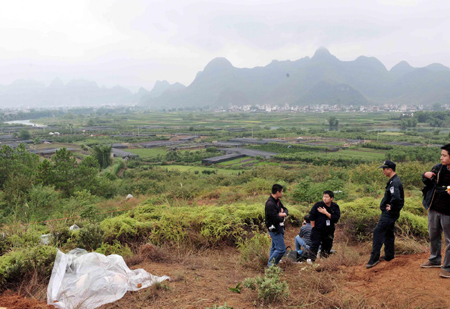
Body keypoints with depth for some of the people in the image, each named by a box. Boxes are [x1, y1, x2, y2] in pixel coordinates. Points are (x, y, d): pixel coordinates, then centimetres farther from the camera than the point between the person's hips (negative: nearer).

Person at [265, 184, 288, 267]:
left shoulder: (277, 201, 7)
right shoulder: (270, 204, -25)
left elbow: (285, 210, 11)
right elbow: (276, 218, -28)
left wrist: (284, 214, -13)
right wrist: (282, 216, -6)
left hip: (279, 228, 10)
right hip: (274, 229, -10)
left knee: (274, 247, 18)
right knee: (281, 249, -8)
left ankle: (270, 265, 28)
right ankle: (271, 264, 5)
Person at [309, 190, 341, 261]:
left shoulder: (335, 207, -3)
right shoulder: (318, 205, -9)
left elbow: (336, 218, -15)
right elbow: (312, 216, -4)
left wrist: (326, 213, -22)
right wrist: (313, 228, -3)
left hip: (329, 231, 3)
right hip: (317, 230, -3)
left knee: (327, 246, 10)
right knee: (314, 245, -6)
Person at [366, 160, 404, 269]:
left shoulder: (394, 182, -21)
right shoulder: (394, 180, 12)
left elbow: (396, 197, -36)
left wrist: (391, 207, -21)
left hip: (389, 213, -11)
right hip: (390, 213, 11)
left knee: (378, 232, -11)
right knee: (388, 233, 18)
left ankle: (374, 258, -9)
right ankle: (389, 255, 28)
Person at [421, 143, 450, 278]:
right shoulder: (438, 168, 0)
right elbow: (429, 184, 14)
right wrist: (425, 176, -8)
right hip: (434, 209, 6)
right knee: (434, 236, 19)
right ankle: (435, 260, 37)